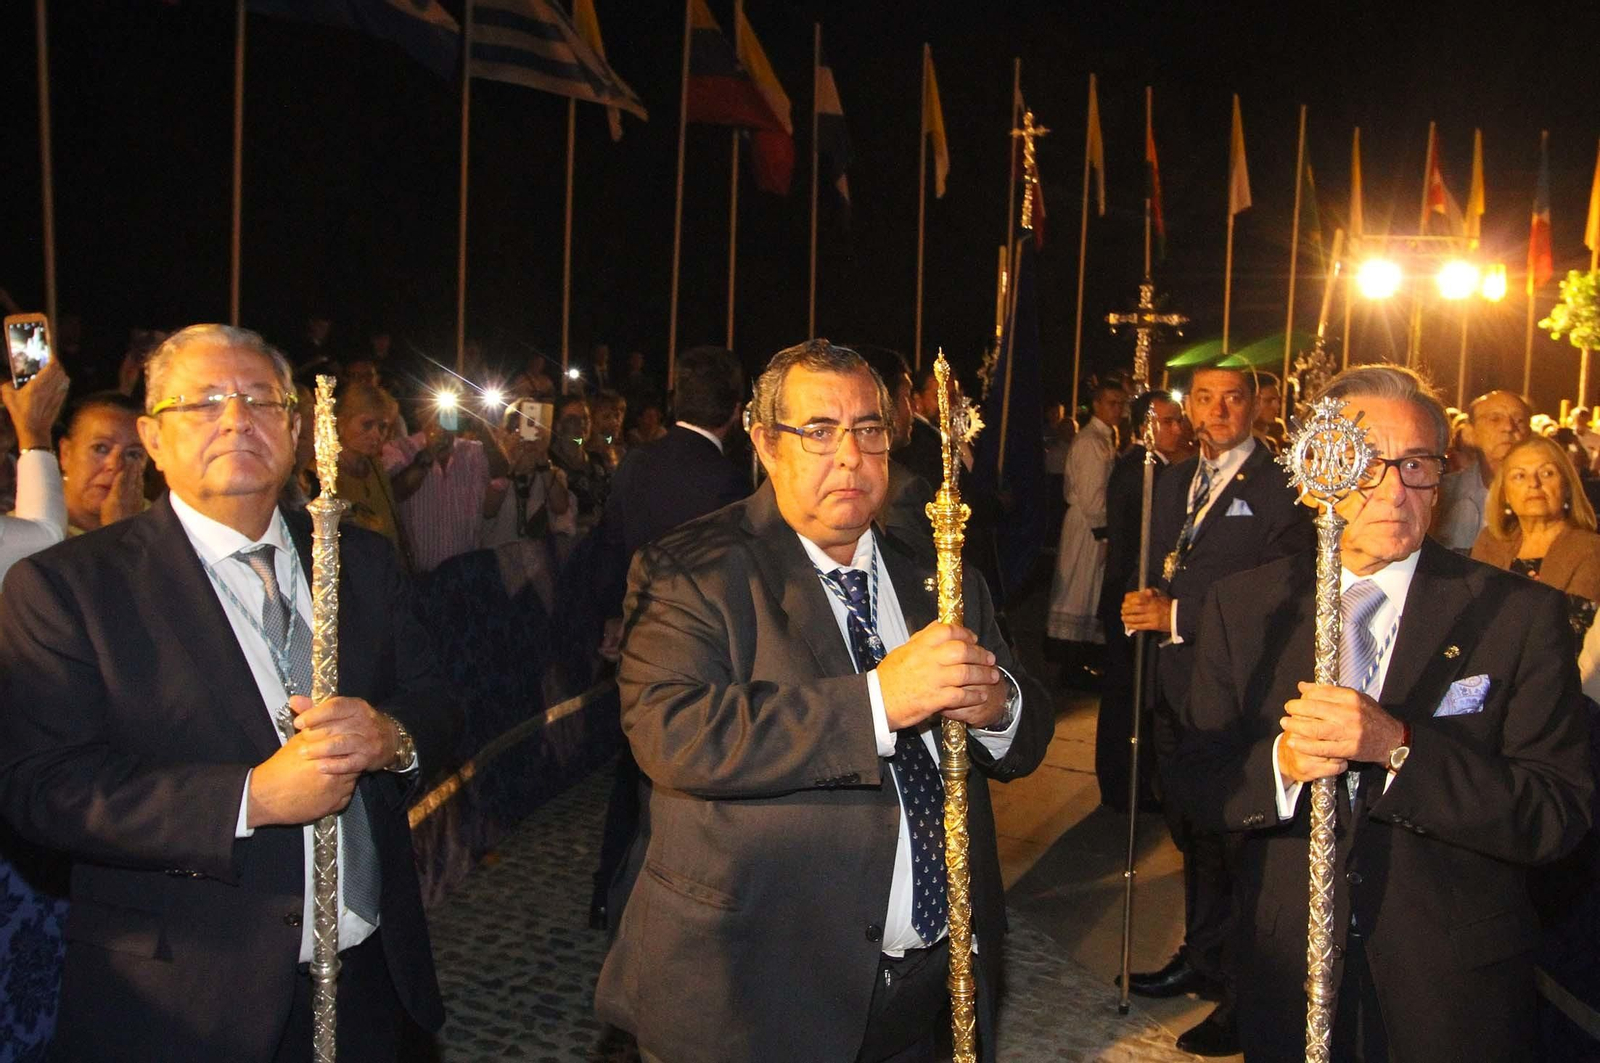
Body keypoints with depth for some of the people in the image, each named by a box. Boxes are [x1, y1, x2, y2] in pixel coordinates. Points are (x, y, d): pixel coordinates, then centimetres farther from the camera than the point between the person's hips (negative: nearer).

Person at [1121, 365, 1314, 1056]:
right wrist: (1145, 605, -3)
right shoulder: (1175, 482, 13)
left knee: (1228, 838, -2)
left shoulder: (1279, 489, -11)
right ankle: (1200, 959, 37)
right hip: (1175, 684, 8)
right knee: (1190, 832, 19)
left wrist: (1180, 614, -18)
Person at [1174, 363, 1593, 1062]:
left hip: (1456, 986, -1)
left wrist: (1396, 747, -28)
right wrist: (1280, 764, -24)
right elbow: (1199, 781, -3)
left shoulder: (1522, 615, -9)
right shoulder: (1243, 606, -3)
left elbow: (1561, 815, -14)